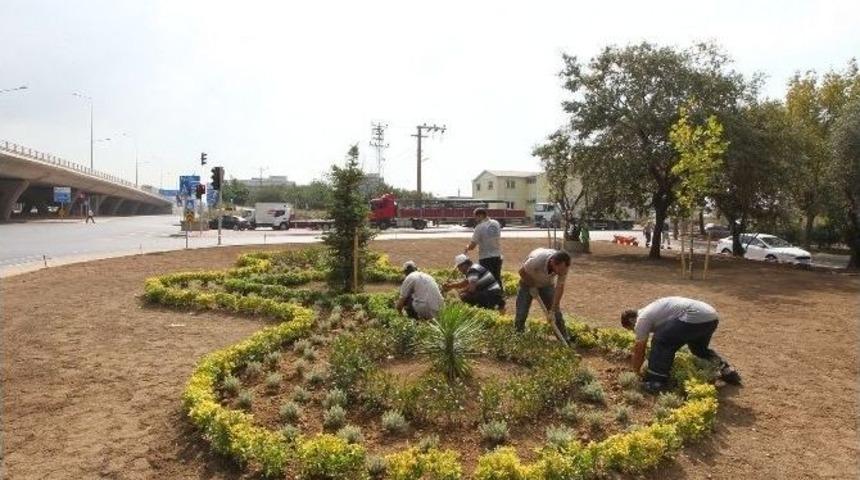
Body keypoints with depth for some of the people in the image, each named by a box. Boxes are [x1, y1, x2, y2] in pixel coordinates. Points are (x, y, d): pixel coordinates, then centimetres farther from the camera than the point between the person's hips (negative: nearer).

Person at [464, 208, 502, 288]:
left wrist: (467, 248, 6)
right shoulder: (496, 224, 3)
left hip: (485, 258, -6)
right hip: (497, 257, 6)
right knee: (497, 279, 16)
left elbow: (472, 246, -14)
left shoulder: (480, 227, -13)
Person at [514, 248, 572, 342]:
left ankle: (565, 340, 6)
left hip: (547, 284, 2)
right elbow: (522, 271, -22)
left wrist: (553, 310, -22)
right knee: (521, 313, -4)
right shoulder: (537, 260, -42)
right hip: (529, 283, -2)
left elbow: (560, 287, -21)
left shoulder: (563, 266, -30)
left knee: (556, 314, -4)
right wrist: (532, 286, -13)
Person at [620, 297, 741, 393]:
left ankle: (657, 382, -6)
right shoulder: (649, 312, 27)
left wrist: (635, 373, 16)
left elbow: (638, 351, 5)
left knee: (661, 342, -6)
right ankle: (727, 372, 36)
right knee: (700, 349, 35)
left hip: (696, 317, -11)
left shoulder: (642, 319, -1)